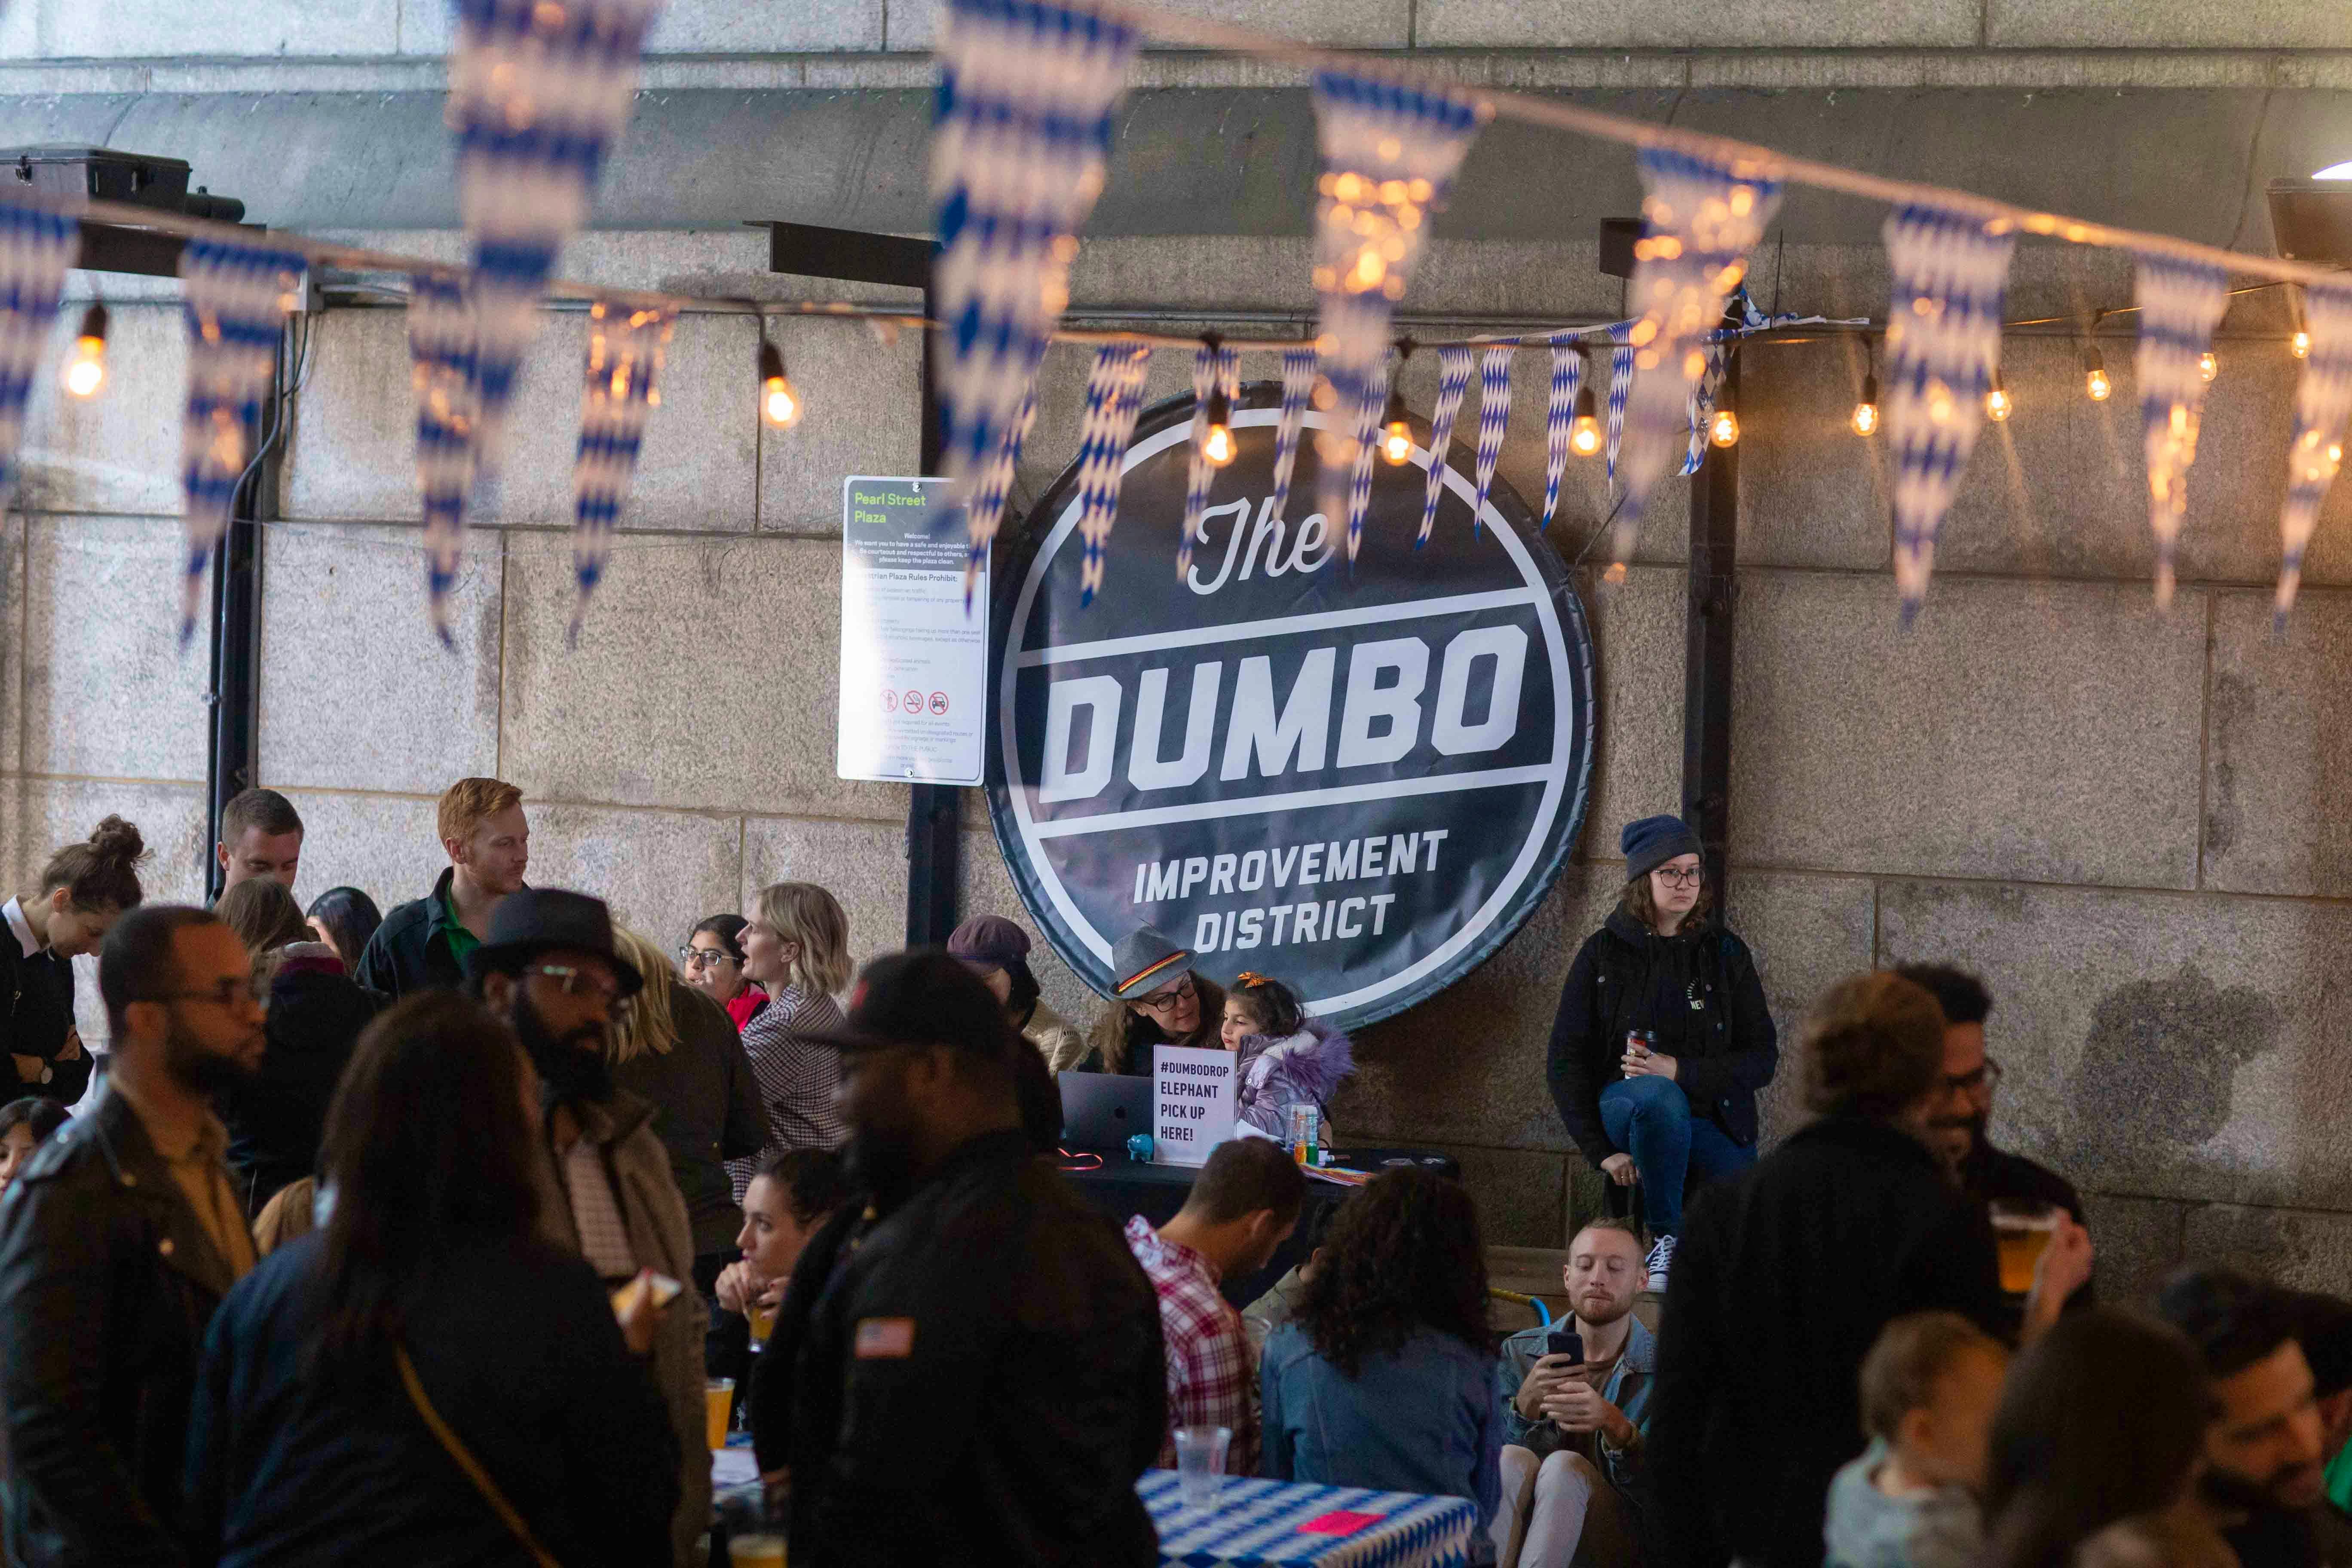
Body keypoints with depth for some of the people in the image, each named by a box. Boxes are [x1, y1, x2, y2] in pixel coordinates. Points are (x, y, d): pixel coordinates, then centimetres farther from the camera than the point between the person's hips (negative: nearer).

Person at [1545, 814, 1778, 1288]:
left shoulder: (1726, 954, 4)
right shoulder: (1604, 953, 1)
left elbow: (1763, 1059, 0)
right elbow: (1565, 1063, -1)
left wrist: (1681, 1071, -17)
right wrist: (1601, 1151, -12)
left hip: (1713, 1119, 2)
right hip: (1622, 1104, -2)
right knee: (1659, 1098, -39)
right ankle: (1665, 1239, -21)